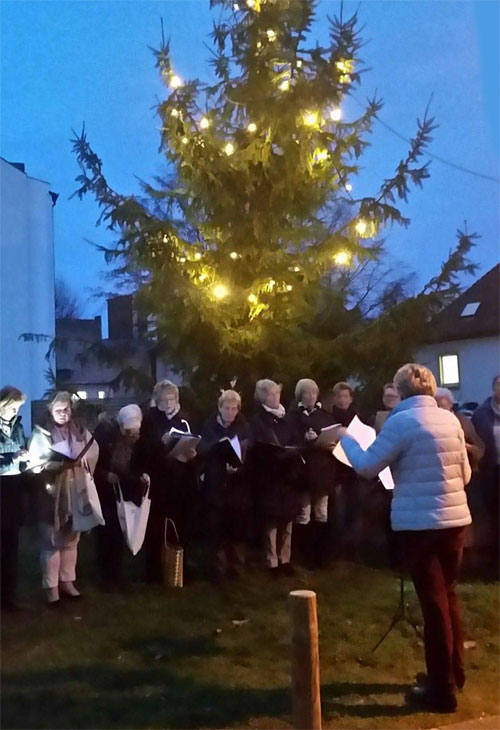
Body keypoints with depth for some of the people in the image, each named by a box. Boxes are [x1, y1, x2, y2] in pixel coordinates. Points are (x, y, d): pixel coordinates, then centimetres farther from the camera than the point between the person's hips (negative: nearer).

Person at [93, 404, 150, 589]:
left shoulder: (134, 437, -1)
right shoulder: (105, 430, -15)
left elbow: (131, 465, 8)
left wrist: (141, 476, -10)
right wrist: (105, 475, -21)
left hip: (122, 491, 4)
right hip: (103, 490, -4)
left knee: (119, 533, 7)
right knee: (105, 531, 1)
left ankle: (116, 573, 19)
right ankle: (106, 574, 13)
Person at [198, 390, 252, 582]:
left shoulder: (244, 428, 3)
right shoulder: (209, 427, 6)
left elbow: (249, 454, -7)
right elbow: (201, 451, -1)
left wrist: (238, 467, -22)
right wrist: (218, 445, -16)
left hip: (237, 486, 0)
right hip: (215, 485, 0)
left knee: (237, 529, 6)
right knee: (216, 530, 2)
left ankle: (236, 567, 21)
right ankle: (218, 569, 12)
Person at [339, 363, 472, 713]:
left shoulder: (402, 421, -12)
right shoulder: (450, 419, 6)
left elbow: (367, 466, -8)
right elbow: (465, 474, 12)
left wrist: (347, 439, 9)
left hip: (421, 522, -6)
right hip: (454, 518, 6)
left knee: (434, 602, 2)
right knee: (448, 596, 20)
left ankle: (442, 689, 12)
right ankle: (455, 672, 33)